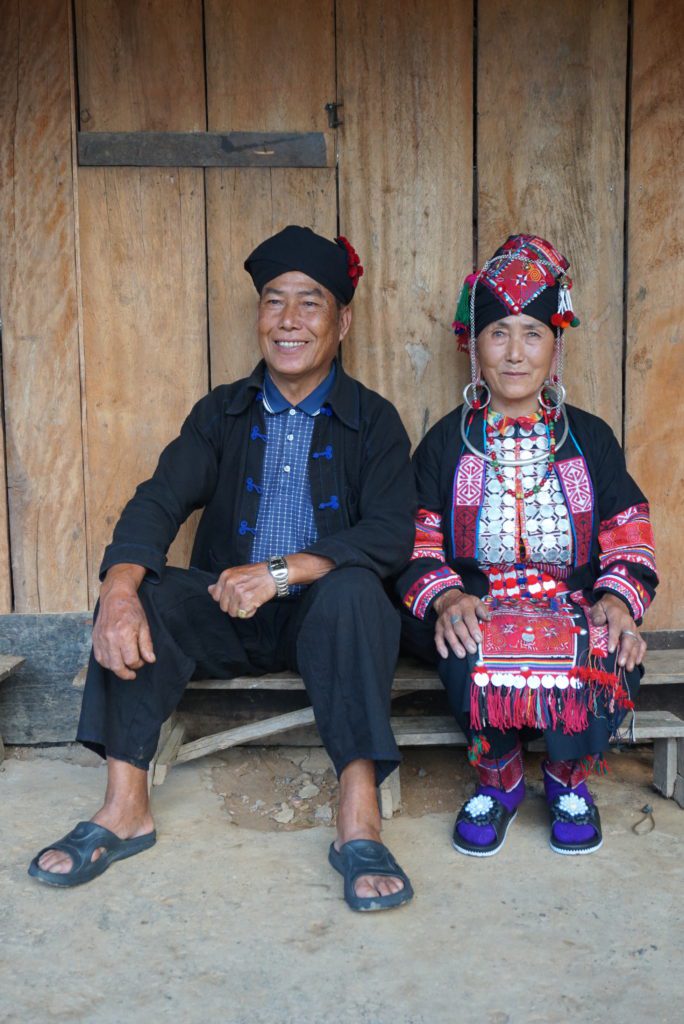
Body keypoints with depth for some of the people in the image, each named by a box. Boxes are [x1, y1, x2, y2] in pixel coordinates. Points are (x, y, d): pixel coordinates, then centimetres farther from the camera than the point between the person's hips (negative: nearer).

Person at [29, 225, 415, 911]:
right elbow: (159, 501, -8)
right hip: (226, 614, 3)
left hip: (322, 615, -2)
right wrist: (119, 592, -28)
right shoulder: (221, 412, 7)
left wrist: (281, 572, -27)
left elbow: (391, 537, -14)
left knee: (354, 589, -33)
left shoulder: (373, 421, 0)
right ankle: (124, 808, -17)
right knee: (141, 592, -23)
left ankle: (359, 821, -33)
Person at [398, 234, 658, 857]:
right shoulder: (447, 443, 12)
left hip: (576, 612, 1)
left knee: (610, 659, -33)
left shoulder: (589, 439, 14)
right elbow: (417, 547, 4)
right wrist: (445, 598, -17)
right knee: (475, 658, -36)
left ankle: (569, 777, 3)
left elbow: (630, 545, 10)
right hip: (477, 613, -1)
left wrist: (617, 600, -12)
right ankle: (499, 778, -1)